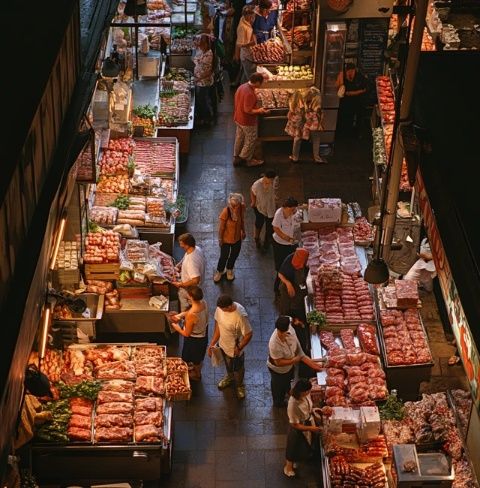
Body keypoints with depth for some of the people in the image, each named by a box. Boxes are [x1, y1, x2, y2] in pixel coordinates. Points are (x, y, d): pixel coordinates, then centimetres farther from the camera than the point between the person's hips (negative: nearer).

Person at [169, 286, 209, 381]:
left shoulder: (191, 315, -41)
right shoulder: (203, 303, -19)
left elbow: (186, 334, -25)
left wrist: (176, 327, -9)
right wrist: (180, 315, -5)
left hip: (194, 340, -6)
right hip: (203, 335, 6)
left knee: (195, 359, 25)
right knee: (199, 357, 32)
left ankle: (196, 375, 51)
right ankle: (197, 372, 58)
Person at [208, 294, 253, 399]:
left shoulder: (240, 316, -40)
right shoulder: (220, 307, -20)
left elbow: (248, 334, -28)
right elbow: (218, 324, -4)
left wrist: (239, 348, -18)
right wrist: (212, 343, 0)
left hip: (235, 349, -5)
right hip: (223, 344, 5)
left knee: (238, 369, 24)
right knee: (228, 365, 34)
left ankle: (239, 385, 53)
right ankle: (230, 377, 64)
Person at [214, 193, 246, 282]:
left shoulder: (242, 207, -21)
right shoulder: (225, 212, -34)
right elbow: (221, 227, -20)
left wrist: (243, 231, 11)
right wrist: (220, 239, -10)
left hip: (237, 237, 4)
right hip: (226, 239, -4)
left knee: (234, 255, 25)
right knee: (224, 256, 17)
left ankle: (229, 269, 54)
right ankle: (219, 271, 47)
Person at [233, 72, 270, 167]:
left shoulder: (242, 86, -2)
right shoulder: (250, 93, -31)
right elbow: (248, 110, -30)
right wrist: (259, 110, -17)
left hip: (238, 118, 9)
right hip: (247, 121, -9)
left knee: (239, 138, 22)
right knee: (251, 141, 10)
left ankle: (236, 158, 35)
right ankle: (245, 159, 22)